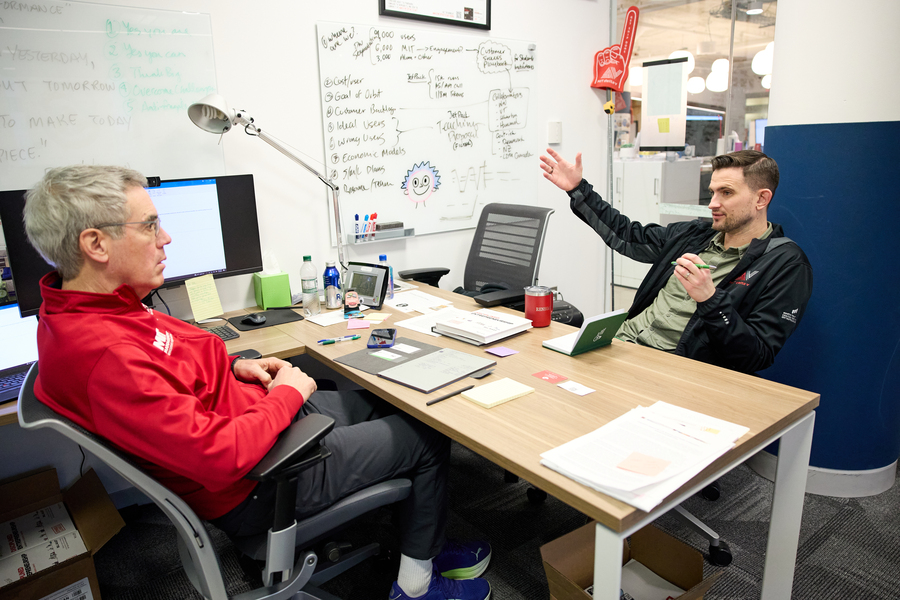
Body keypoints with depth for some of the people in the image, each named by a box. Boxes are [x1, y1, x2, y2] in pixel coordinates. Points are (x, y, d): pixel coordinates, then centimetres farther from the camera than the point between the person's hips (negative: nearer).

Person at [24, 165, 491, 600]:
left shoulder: (81, 309, -1)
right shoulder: (106, 355, -34)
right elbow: (222, 458, -35)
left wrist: (234, 367, 2)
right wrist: (287, 395, -19)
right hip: (252, 487, -10)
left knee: (390, 401, 19)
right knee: (428, 438, 2)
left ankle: (422, 545, 34)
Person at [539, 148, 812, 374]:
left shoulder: (785, 264, -5)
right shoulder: (696, 234, 13)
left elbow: (758, 357, -13)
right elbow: (629, 236, 25)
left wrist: (710, 300, -27)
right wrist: (578, 189, 23)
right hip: (623, 341, 7)